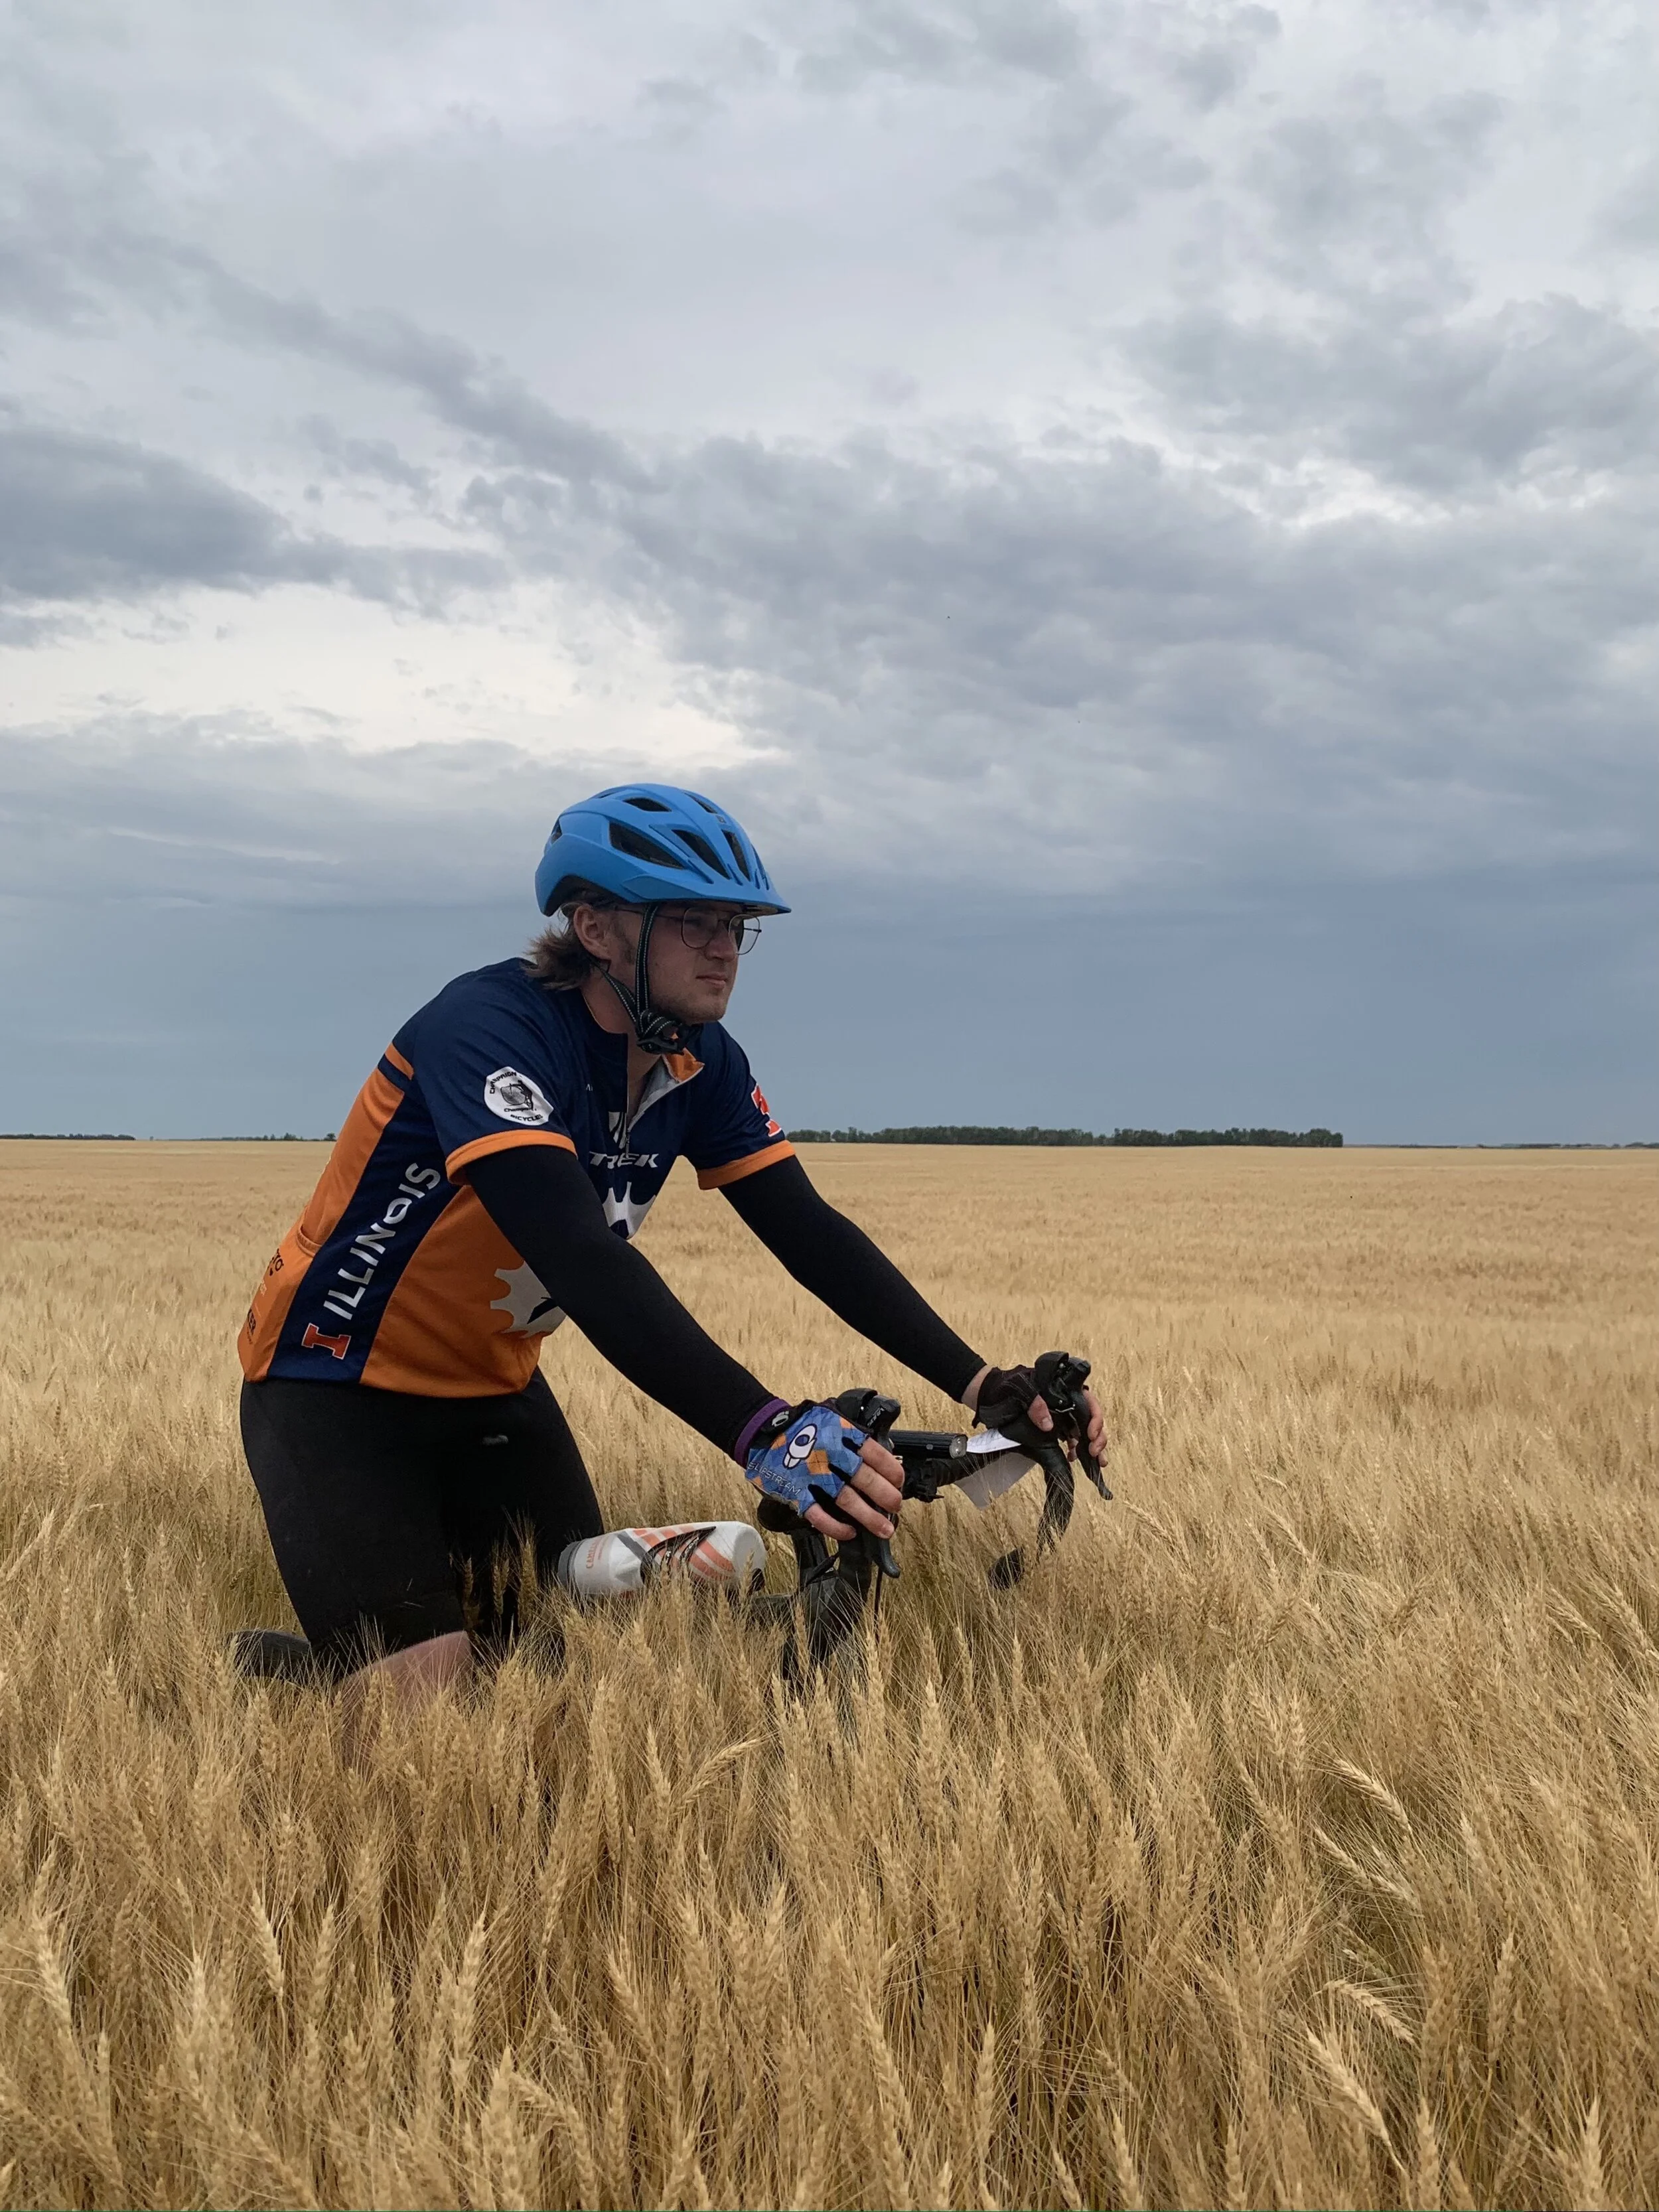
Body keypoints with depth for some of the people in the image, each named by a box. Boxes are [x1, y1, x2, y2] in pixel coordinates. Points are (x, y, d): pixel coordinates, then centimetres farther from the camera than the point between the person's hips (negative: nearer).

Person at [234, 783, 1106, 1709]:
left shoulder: (701, 1065, -6)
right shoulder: (490, 1028, -29)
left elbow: (811, 1233, -9)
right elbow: (582, 1259, -42)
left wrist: (979, 1381, -21)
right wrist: (764, 1431, -52)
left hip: (492, 1389, 7)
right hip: (343, 1389, -7)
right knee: (425, 1694, -16)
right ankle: (274, 1671, 14)